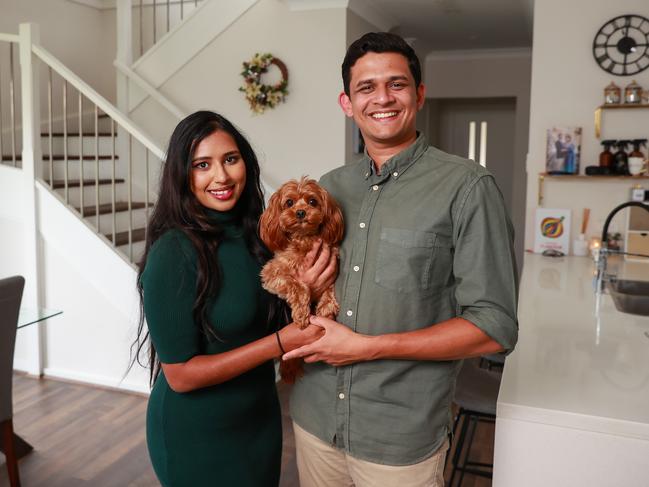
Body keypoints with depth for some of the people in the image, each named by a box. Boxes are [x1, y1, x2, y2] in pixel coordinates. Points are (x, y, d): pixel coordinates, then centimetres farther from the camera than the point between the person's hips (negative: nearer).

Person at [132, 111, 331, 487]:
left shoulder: (255, 234, -4)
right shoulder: (173, 253, -22)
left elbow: (269, 320, 3)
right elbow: (180, 375, -22)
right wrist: (281, 342, -25)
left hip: (261, 418, 6)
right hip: (196, 433, -6)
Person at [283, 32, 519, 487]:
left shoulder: (466, 185, -12)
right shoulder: (330, 186, 5)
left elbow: (494, 328, -14)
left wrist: (366, 347, -17)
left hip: (401, 437, -4)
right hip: (315, 418, 5)